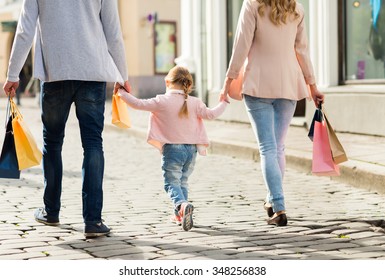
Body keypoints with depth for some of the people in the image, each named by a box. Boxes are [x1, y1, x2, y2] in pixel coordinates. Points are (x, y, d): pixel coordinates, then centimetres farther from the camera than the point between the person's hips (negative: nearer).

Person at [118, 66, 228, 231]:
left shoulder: (162, 102, -9)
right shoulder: (194, 103, -1)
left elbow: (138, 104, -9)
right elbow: (211, 114, 1)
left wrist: (122, 93, 5)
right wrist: (223, 102, 19)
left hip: (172, 149, -4)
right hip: (191, 149, 4)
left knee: (172, 183, -3)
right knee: (183, 182, 19)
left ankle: (182, 205, -31)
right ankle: (180, 215, 20)